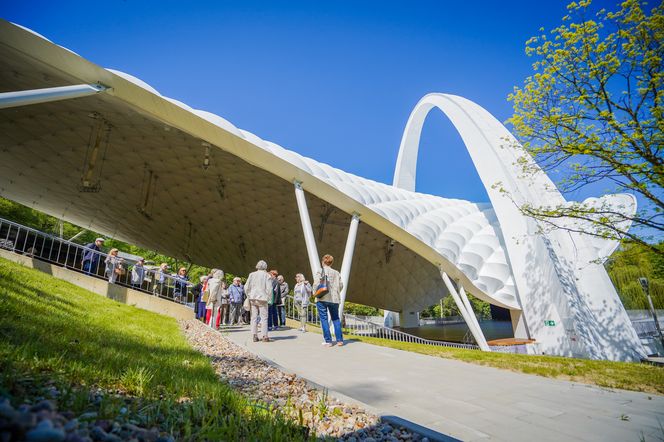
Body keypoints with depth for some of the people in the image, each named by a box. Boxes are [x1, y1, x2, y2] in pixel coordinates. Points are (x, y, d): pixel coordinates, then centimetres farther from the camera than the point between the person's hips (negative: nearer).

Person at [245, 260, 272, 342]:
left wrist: (249, 296, 16)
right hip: (262, 299, -3)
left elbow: (246, 287, 4)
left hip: (253, 298, 3)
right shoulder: (266, 275, -4)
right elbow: (269, 288, -8)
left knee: (254, 317, 9)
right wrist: (269, 298, 4)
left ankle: (254, 336, 11)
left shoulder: (252, 274, 5)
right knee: (264, 317, 2)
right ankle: (264, 336, 0)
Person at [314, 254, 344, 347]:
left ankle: (328, 341, 4)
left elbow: (316, 284, -14)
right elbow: (341, 285, 4)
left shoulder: (320, 271, -5)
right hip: (334, 299, 4)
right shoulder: (336, 273, 6)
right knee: (336, 319, 14)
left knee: (324, 319, 4)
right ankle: (339, 340, 13)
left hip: (322, 299, -3)